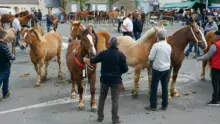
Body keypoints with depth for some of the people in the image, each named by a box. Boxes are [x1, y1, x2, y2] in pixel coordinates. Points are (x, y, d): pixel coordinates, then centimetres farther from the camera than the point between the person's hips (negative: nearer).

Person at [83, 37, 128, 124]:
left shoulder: (103, 53, -6)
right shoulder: (121, 55, -11)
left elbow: (93, 61, 8)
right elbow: (125, 69, -8)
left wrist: (86, 59, 28)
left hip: (104, 79, 2)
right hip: (116, 80, -2)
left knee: (102, 98, 18)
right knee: (115, 99, 4)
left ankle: (100, 117, 27)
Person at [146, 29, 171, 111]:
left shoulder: (156, 45, -15)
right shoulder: (169, 46, 3)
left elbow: (150, 57, -14)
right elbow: (169, 57, 13)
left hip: (157, 69, -5)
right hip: (167, 68, 5)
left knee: (154, 87, 5)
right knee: (165, 87, 13)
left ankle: (153, 106, 10)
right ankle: (164, 105, 20)